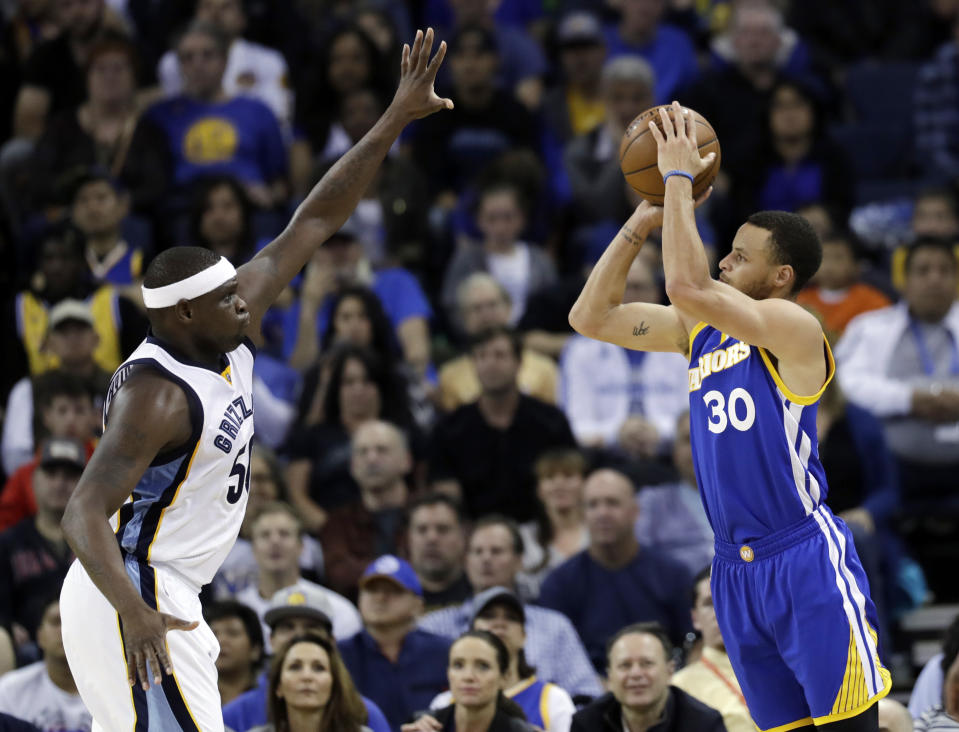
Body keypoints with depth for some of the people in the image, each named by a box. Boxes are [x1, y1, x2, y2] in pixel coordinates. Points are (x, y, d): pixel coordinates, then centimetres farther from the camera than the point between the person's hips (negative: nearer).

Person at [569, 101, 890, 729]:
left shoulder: (793, 328, -10)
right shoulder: (700, 329, 13)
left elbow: (687, 286, -24)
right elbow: (591, 317, 14)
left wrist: (680, 178, -16)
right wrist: (643, 222, 7)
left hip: (805, 558, -8)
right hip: (735, 570, 8)